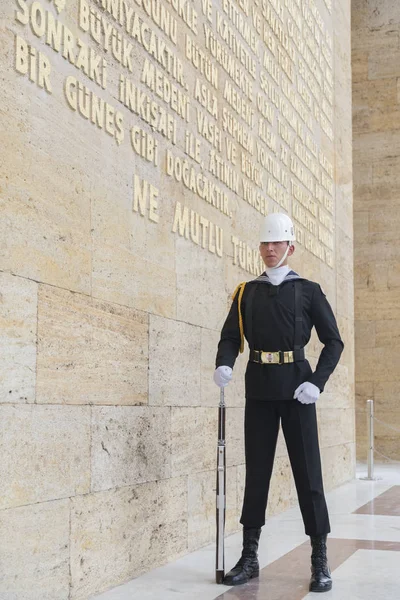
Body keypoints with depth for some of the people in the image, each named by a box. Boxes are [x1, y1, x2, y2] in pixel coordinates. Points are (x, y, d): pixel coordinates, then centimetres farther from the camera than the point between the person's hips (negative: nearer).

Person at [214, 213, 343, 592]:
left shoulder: (308, 290, 5)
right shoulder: (246, 293, 11)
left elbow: (333, 342, 2)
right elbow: (230, 337, 6)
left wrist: (317, 382, -11)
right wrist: (224, 364, -16)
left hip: (296, 388, -2)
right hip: (259, 390, 2)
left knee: (307, 469, -1)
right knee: (256, 470, 6)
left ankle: (320, 560, 6)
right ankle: (249, 556, 13)